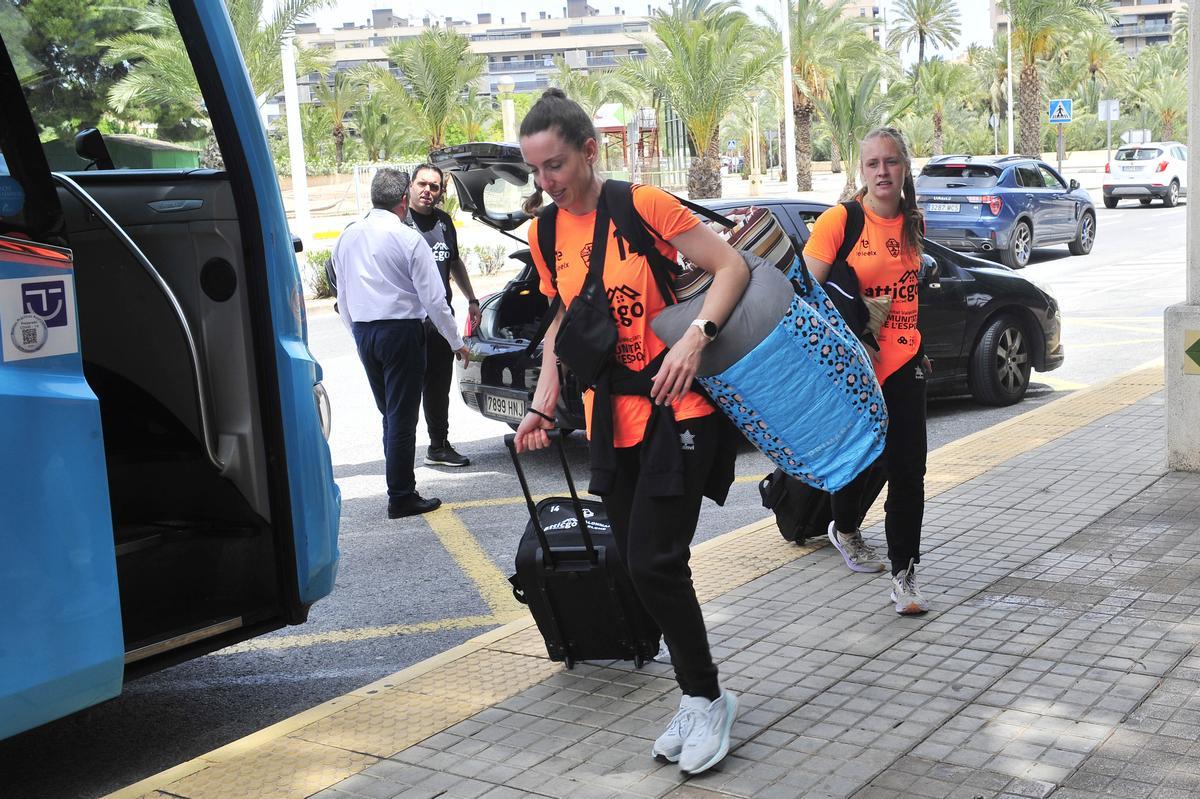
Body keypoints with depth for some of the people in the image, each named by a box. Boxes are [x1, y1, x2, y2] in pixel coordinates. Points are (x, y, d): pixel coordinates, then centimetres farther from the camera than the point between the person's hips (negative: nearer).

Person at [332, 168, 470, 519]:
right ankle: (401, 497, 4)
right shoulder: (408, 239, -11)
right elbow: (433, 298, -10)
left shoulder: (347, 237, 6)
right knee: (402, 416, 0)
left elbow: (342, 297, 13)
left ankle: (399, 486, 22)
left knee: (388, 412, 17)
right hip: (401, 330, -6)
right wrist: (456, 342, -1)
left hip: (363, 332, 6)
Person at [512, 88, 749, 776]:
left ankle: (707, 699, 8)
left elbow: (733, 267, -10)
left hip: (676, 408, -6)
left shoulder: (645, 205, -11)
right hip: (612, 418, 6)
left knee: (654, 561, -12)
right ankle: (699, 699, 24)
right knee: (641, 565, 8)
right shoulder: (546, 234, 7)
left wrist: (695, 338, -26)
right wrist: (544, 405, 6)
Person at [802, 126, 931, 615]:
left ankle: (904, 574, 3)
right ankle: (845, 530, 42)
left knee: (908, 471, -3)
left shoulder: (912, 223, 8)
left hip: (903, 362, 4)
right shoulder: (839, 221, -11)